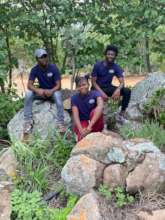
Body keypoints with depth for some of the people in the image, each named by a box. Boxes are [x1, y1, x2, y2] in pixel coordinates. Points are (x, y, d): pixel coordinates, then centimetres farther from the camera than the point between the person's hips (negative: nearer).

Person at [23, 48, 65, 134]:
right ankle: (28, 121, -20)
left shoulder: (53, 68, -17)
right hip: (41, 91, 2)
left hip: (53, 91, -2)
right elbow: (29, 85, -17)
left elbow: (58, 85, -19)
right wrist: (38, 90, -39)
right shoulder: (35, 69, -12)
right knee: (28, 94, -26)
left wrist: (51, 91, -40)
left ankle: (61, 123, -32)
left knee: (57, 94, -37)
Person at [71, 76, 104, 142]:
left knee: (96, 111, -31)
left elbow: (100, 106, -35)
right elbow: (75, 115, -20)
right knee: (82, 138, -31)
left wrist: (89, 126, -47)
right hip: (82, 122, -1)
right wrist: (81, 130, -40)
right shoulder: (74, 98, -9)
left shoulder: (95, 94, -14)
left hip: (95, 123, 1)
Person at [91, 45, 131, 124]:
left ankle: (122, 114, -9)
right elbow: (93, 82, -14)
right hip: (97, 88, -3)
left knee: (127, 91, -18)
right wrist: (102, 93, -29)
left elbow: (122, 82, -13)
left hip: (108, 88, 3)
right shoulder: (97, 65, -13)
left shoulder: (116, 67, -6)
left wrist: (118, 89, -38)